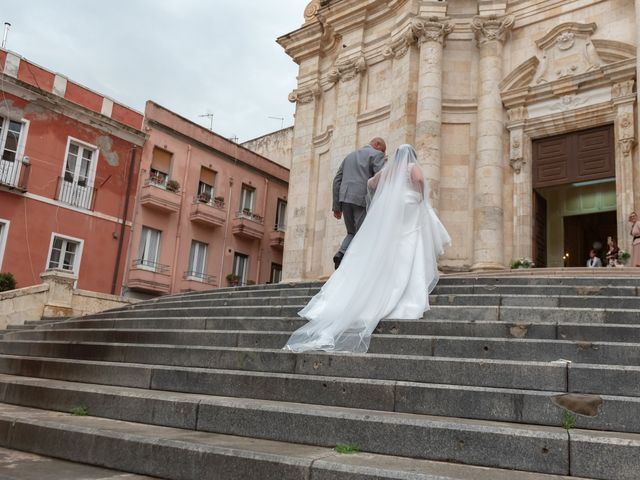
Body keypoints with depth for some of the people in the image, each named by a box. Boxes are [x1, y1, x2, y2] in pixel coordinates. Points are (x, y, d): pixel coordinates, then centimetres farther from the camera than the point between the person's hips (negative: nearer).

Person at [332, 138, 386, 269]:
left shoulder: (349, 156, 26)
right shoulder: (376, 155, 7)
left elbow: (337, 181, 18)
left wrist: (336, 206, 17)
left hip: (345, 199, 6)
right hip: (363, 199, -6)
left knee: (352, 234, 17)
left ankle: (341, 254, -8)